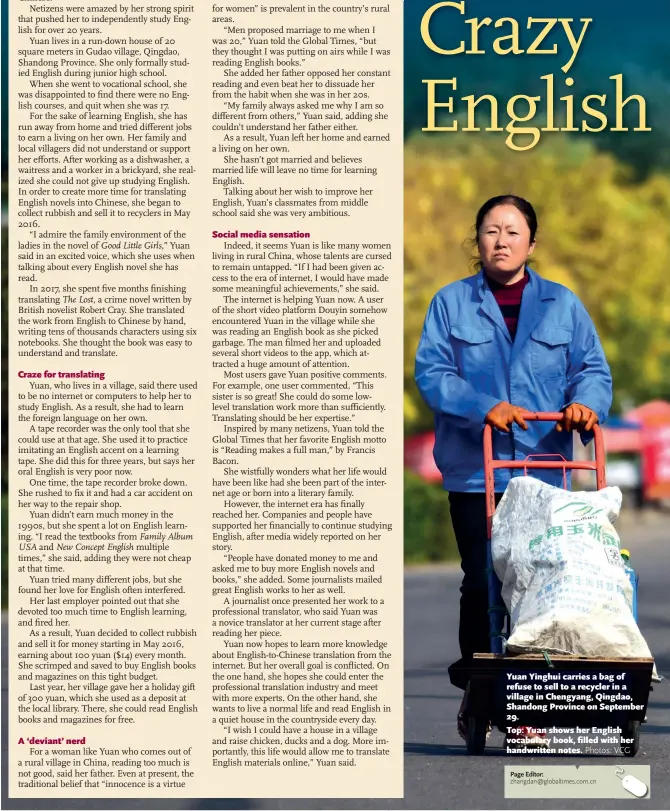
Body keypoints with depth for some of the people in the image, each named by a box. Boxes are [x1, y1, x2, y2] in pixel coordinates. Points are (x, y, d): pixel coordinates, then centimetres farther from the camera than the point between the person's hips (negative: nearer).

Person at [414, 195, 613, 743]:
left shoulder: (562, 305, 13)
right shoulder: (451, 303, 7)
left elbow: (593, 370, 9)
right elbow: (431, 372, -3)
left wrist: (585, 403, -14)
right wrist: (484, 408, -18)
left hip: (541, 468, 1)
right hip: (474, 471, -1)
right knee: (481, 583, -3)